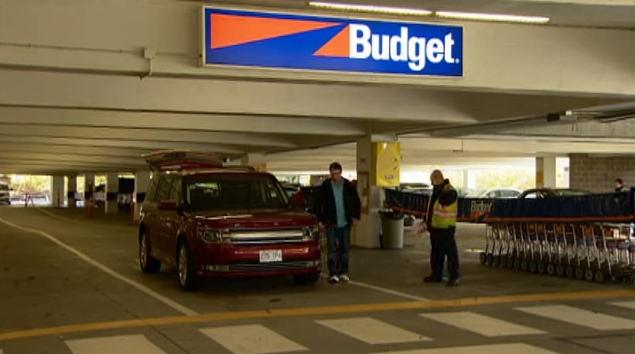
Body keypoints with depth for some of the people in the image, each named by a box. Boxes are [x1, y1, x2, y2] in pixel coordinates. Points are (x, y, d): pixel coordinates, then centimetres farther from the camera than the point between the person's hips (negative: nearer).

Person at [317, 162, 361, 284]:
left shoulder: (348, 186, 2)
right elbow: (319, 204, 2)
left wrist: (355, 216, 6)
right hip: (331, 223, -2)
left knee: (345, 249, 9)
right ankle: (333, 274, -6)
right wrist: (320, 220, -2)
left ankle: (343, 273, 19)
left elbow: (356, 202, 12)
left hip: (345, 223, 2)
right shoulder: (325, 186, -2)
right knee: (332, 249, -6)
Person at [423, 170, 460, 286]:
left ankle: (454, 276, -5)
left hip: (446, 228, -9)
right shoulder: (437, 190, 16)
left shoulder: (450, 191, -13)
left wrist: (439, 190, -21)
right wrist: (429, 221, 20)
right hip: (435, 226, 9)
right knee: (436, 252, 14)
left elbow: (444, 201, -31)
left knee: (450, 251, -7)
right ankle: (436, 275, 22)